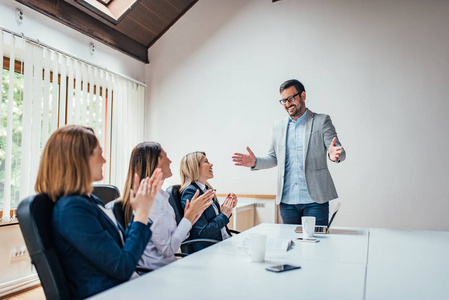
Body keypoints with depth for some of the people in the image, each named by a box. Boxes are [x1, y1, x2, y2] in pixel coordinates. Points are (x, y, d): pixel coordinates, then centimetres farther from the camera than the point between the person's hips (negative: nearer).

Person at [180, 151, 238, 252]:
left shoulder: (207, 189, 13)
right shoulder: (190, 193, -13)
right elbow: (202, 232, -18)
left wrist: (228, 208, 3)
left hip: (225, 243, 8)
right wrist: (224, 215, -9)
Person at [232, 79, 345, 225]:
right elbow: (273, 158, 17)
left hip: (314, 199, -3)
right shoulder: (278, 127, 14)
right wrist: (255, 162, -2)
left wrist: (335, 155, -27)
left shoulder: (321, 121, 2)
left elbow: (340, 151, -3)